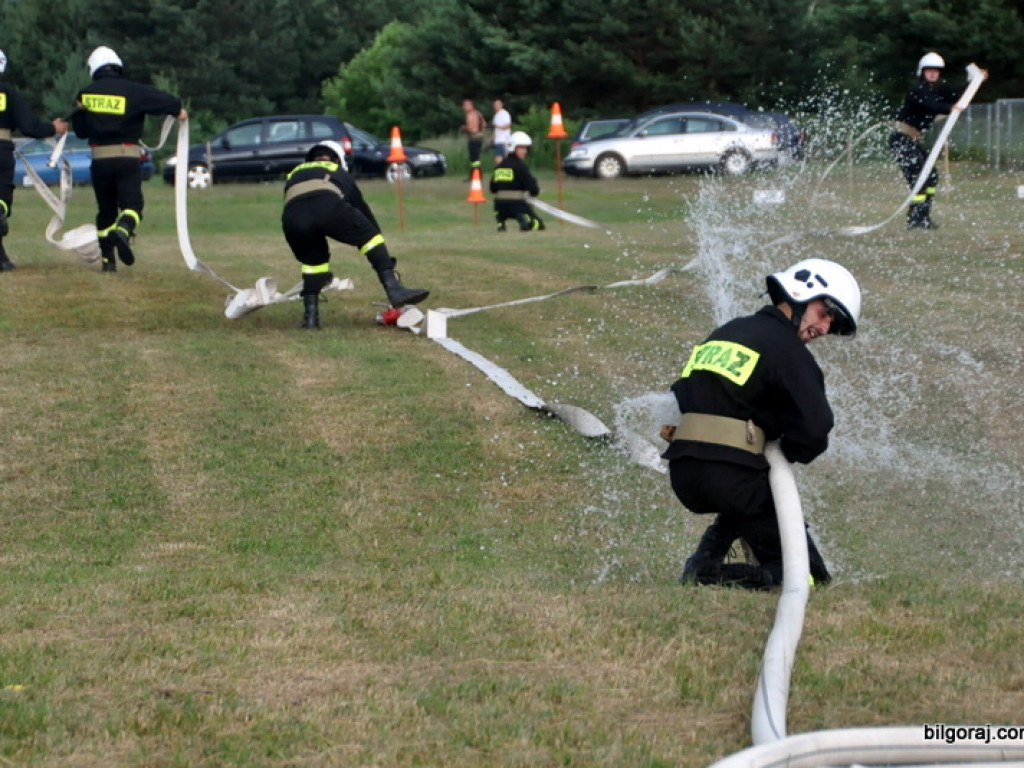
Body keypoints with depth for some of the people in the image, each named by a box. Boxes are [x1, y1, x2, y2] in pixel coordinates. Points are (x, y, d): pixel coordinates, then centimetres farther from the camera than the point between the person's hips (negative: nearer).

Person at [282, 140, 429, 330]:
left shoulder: (294, 174, 44)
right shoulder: (339, 173, 39)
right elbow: (364, 211, 42)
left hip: (293, 215, 2)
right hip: (328, 205, -2)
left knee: (312, 260, 26)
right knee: (369, 236, 15)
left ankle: (311, 316, 21)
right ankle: (395, 289, 3)